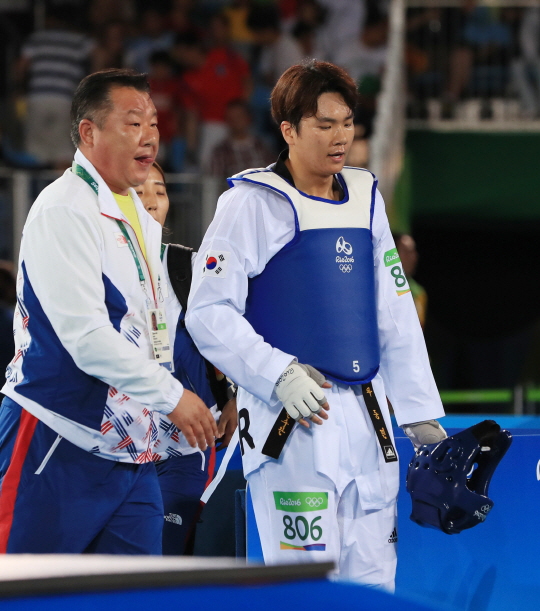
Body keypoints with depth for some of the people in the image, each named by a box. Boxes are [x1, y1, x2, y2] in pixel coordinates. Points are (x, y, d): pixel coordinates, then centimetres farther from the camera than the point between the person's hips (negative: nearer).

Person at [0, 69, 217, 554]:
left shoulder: (141, 219, 16)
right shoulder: (63, 211, -13)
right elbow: (85, 334, -21)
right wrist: (171, 396, -19)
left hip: (132, 453, 9)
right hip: (59, 449, -9)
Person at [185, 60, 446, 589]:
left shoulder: (365, 197, 14)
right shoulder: (252, 203, -4)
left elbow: (395, 313, 18)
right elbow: (208, 313, -9)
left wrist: (421, 414, 16)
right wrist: (279, 375, -19)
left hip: (366, 420, 6)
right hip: (291, 420, -6)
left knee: (372, 579, 4)